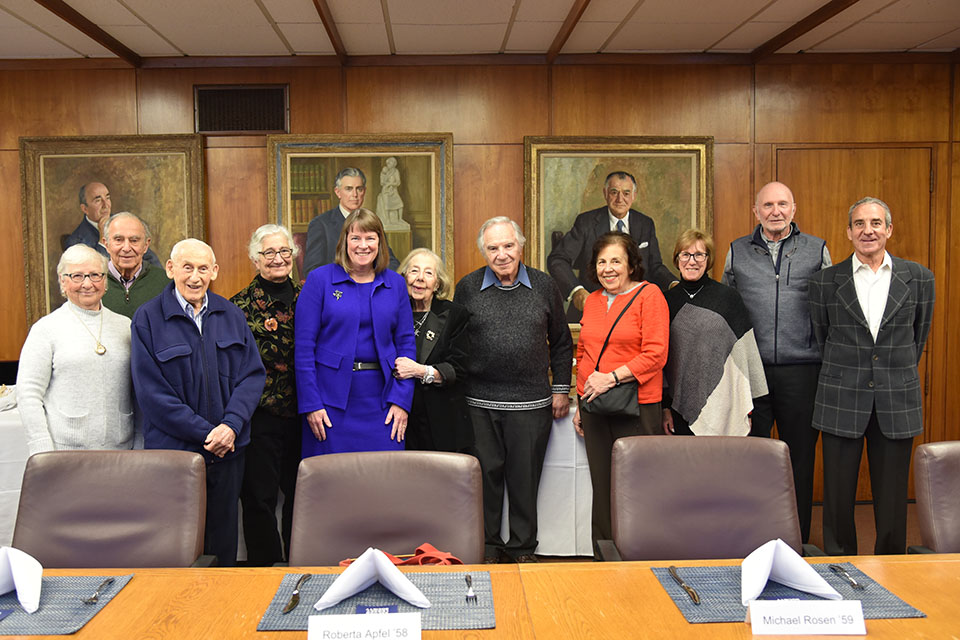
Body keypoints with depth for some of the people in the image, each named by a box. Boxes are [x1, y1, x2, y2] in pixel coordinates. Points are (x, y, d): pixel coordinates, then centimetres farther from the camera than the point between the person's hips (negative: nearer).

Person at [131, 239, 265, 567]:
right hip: (173, 449, -3)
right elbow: (151, 390, -9)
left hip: (228, 450, 3)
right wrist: (205, 433, -14)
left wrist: (231, 425, -12)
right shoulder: (148, 318, -4)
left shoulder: (231, 315, 7)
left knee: (223, 543, 14)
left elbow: (252, 374, 4)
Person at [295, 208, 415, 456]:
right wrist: (310, 404, -8)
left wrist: (402, 400, -2)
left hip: (381, 399, 2)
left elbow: (406, 344, 7)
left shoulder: (395, 284, 7)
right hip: (331, 398, -2)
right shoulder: (320, 279, -1)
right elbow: (303, 346, -4)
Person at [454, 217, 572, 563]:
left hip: (531, 403, 0)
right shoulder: (467, 288, 3)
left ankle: (523, 547, 23)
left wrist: (561, 389, 9)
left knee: (525, 476, 7)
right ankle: (487, 545, 24)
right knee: (485, 474, 8)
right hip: (479, 403, 0)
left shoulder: (544, 286, 5)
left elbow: (561, 342, 12)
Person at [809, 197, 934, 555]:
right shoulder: (826, 281, 1)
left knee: (892, 498, 7)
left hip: (897, 403, 1)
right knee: (838, 496, 6)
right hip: (842, 401, -1)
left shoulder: (919, 278, 4)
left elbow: (918, 337, 14)